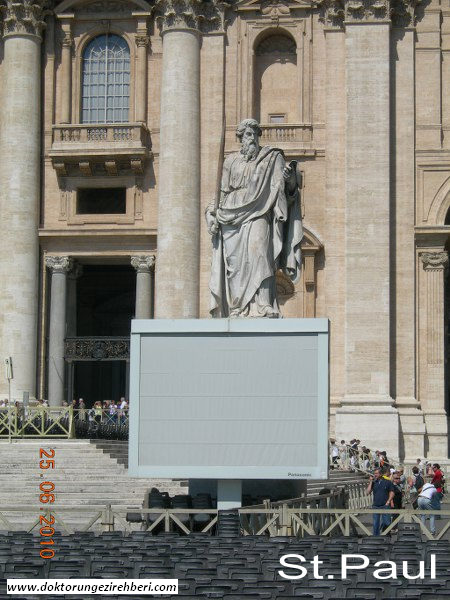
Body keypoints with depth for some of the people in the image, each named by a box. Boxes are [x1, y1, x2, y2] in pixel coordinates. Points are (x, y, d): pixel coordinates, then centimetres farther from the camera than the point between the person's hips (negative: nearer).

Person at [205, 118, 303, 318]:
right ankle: (237, 308, -4)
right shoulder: (231, 161, 17)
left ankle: (264, 307, -27)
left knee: (258, 254, -21)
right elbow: (224, 192, 19)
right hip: (232, 217, 3)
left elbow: (287, 187, 5)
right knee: (234, 261, -5)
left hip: (257, 215, -3)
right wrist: (212, 214, 8)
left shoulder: (272, 158, 10)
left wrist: (290, 178, -17)